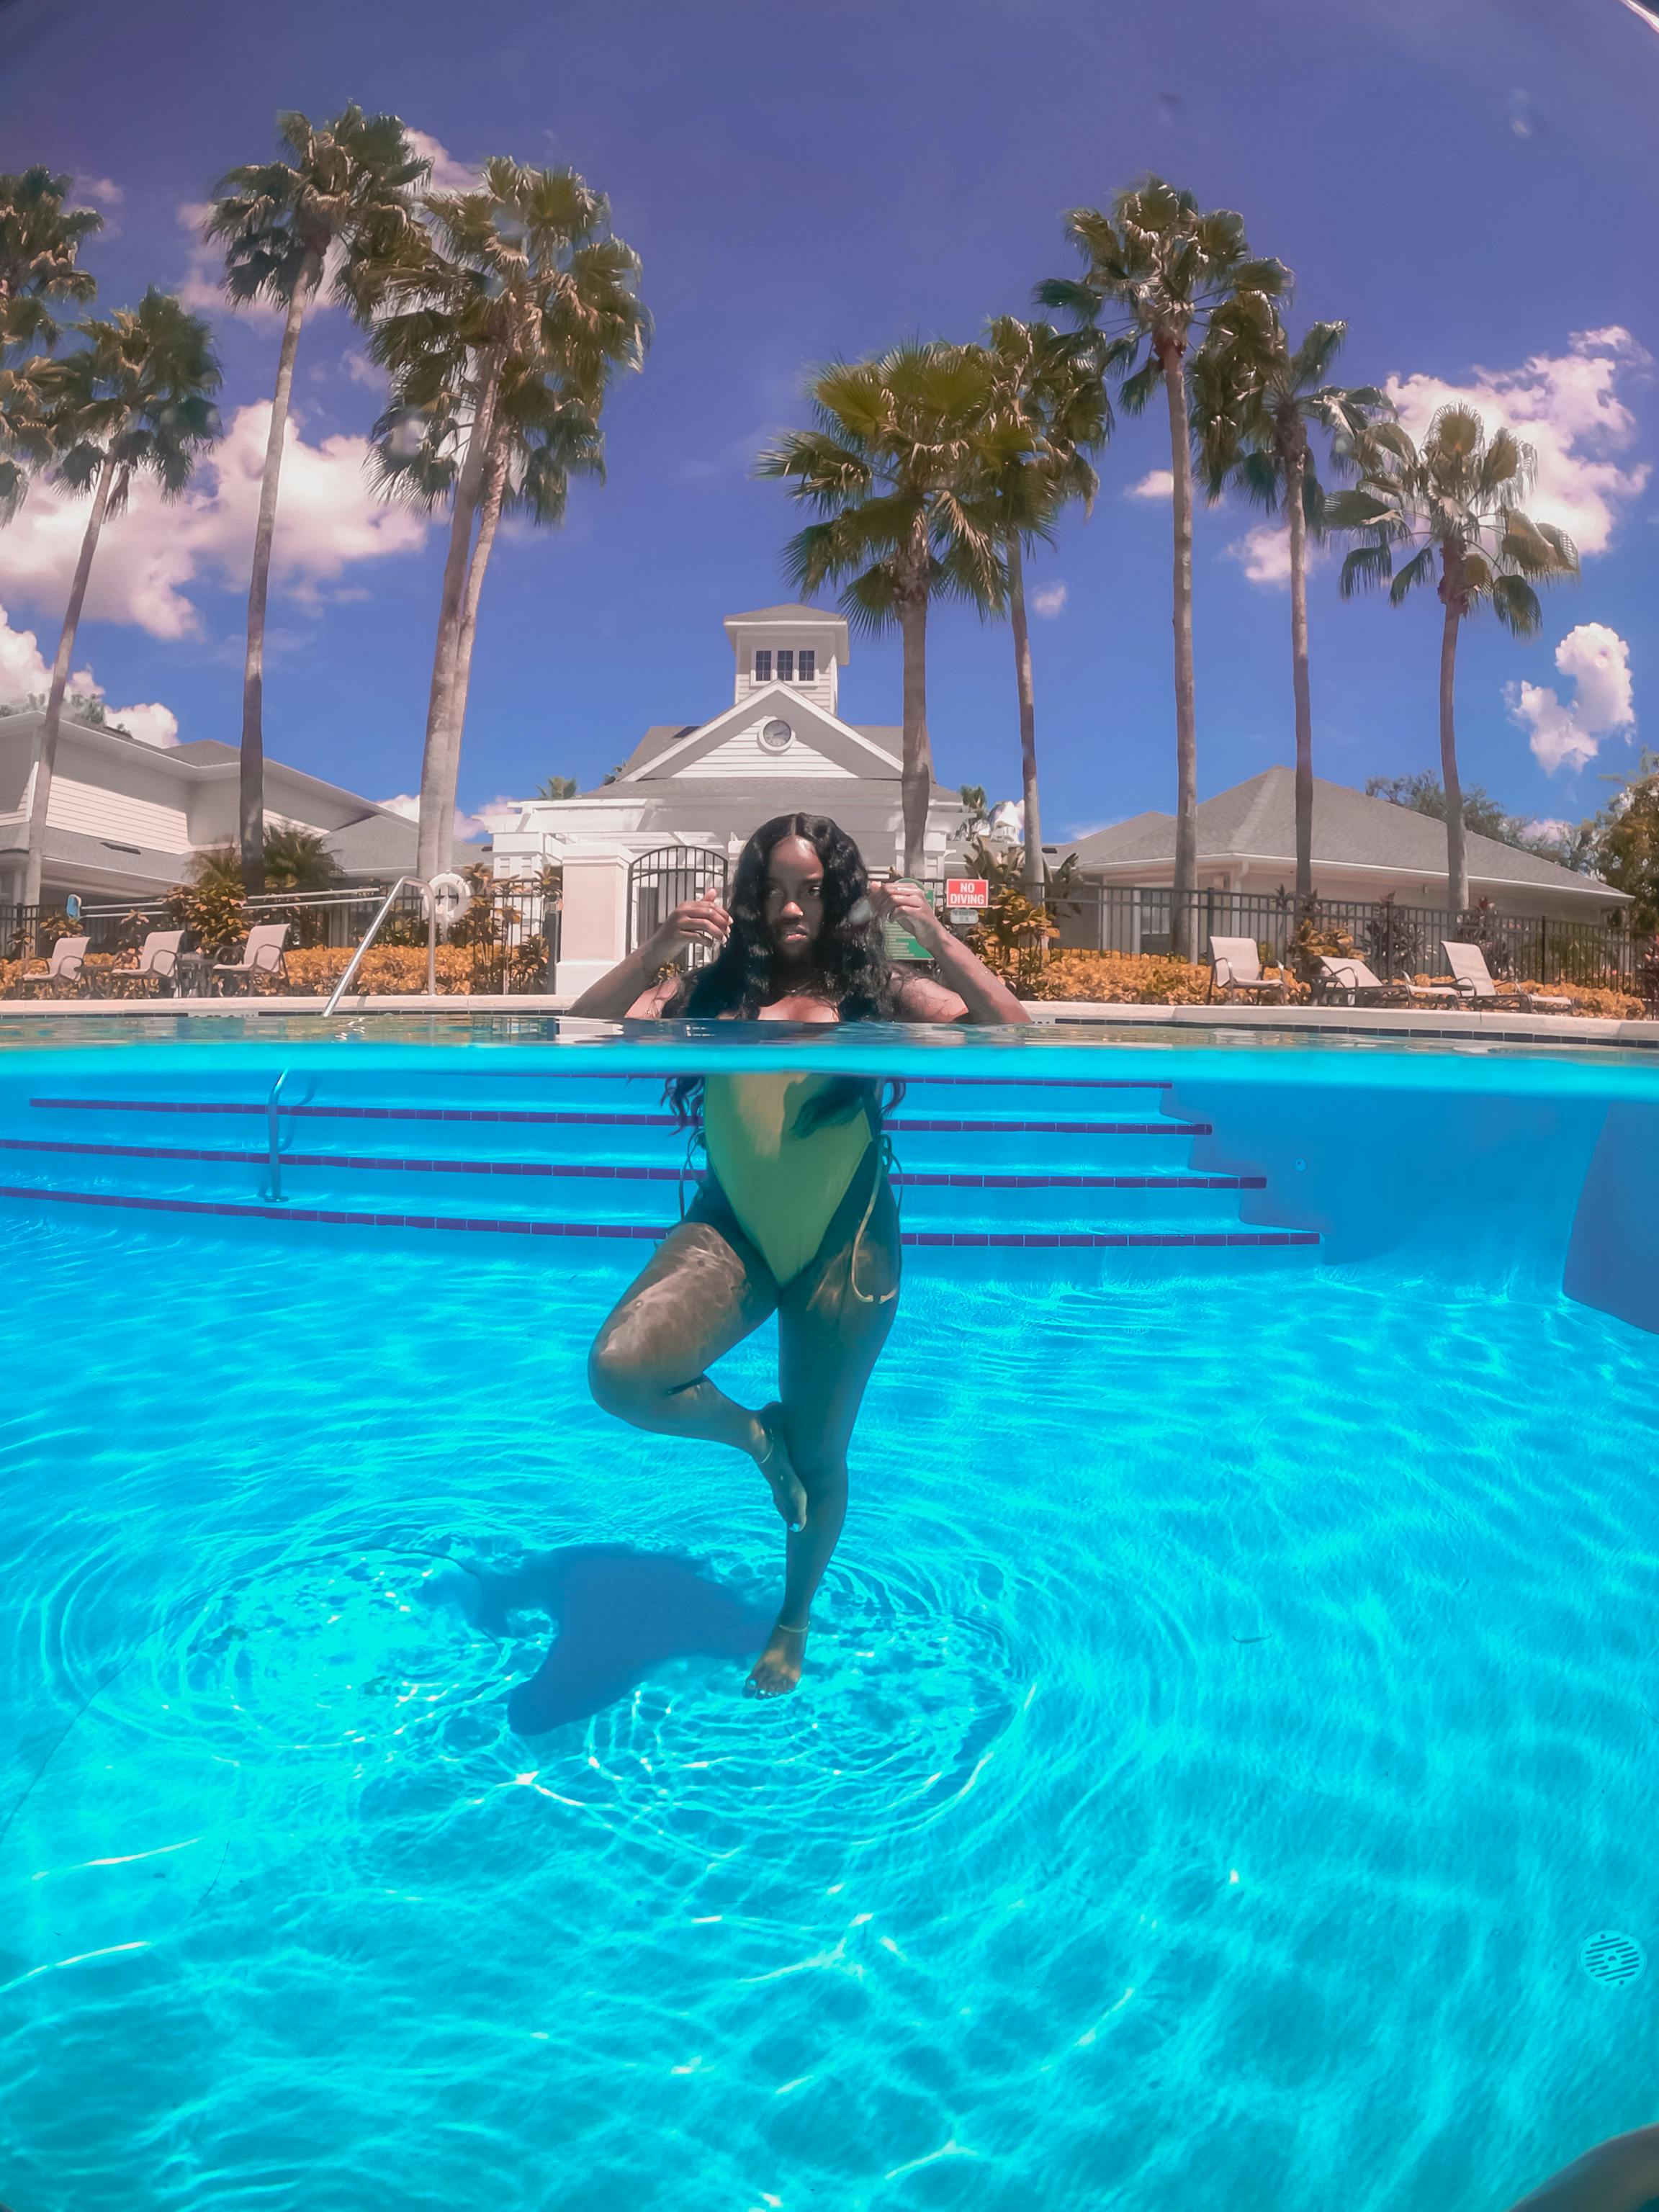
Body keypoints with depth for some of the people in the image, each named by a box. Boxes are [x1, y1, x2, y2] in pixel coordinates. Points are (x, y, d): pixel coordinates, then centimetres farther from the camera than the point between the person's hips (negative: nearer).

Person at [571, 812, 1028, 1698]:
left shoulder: (879, 993, -1)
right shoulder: (711, 990, 0)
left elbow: (1012, 1037, -9)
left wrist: (939, 941, -18)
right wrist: (653, 953, -19)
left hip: (845, 1243, 0)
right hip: (730, 1228, 1)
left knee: (819, 1457, 12)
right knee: (619, 1373, -26)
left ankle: (793, 1624, 43)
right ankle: (749, 1430, 9)